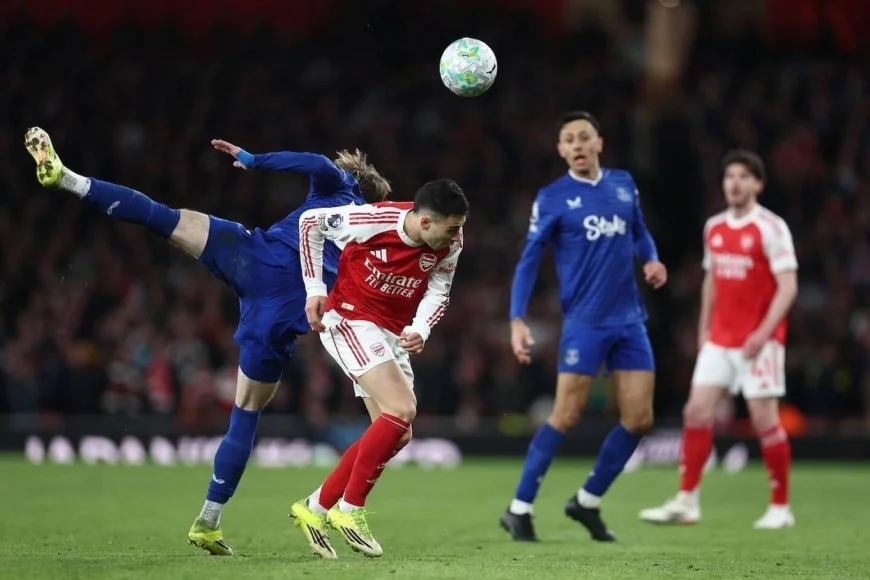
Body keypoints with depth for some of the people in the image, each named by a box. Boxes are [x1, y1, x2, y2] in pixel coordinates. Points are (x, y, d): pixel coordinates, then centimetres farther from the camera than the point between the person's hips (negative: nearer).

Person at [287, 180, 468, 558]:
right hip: (350, 321, -7)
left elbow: (438, 290, 3)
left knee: (397, 434, 4)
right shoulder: (372, 221, -24)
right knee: (402, 410, -23)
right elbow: (310, 222, -8)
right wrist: (315, 289, -9)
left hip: (391, 335, 7)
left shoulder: (449, 245, -11)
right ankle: (350, 510, -12)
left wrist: (420, 330, -17)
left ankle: (316, 508, 14)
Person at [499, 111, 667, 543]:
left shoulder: (623, 184, 10)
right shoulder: (552, 198, -4)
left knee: (639, 418, 0)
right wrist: (518, 319, -15)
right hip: (584, 322, -5)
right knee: (566, 417, -9)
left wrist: (651, 260, 1)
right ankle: (519, 509, 2)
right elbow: (529, 260, -5)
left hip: (629, 320, 5)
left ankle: (587, 501, 17)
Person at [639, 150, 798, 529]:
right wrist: (704, 328, 14)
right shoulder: (714, 227, 10)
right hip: (719, 339, 6)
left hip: (759, 342, -6)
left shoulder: (771, 227, -9)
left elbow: (787, 287, -14)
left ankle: (780, 508, 7)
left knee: (764, 419, -4)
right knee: (697, 411, -2)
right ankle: (687, 501, 2)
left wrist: (763, 332, -22)